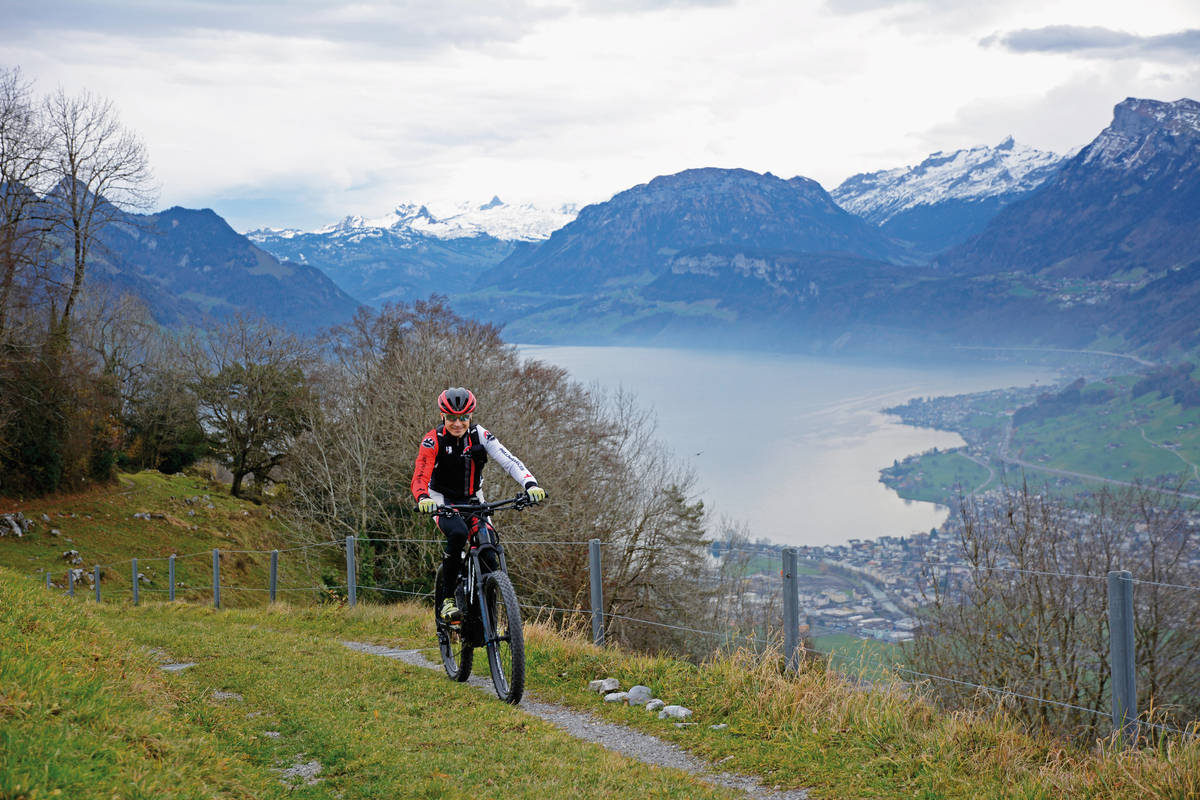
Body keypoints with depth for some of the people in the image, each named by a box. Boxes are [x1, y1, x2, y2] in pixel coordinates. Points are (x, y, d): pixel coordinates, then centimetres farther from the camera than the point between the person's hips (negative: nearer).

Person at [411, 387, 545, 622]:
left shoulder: (480, 435, -12)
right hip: (442, 500, -3)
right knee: (458, 533, -34)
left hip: (472, 500, 3)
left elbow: (509, 461, -21)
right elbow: (419, 478, -27)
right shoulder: (433, 441, -18)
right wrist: (423, 499, -50)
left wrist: (530, 484, -39)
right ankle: (447, 600, -23)